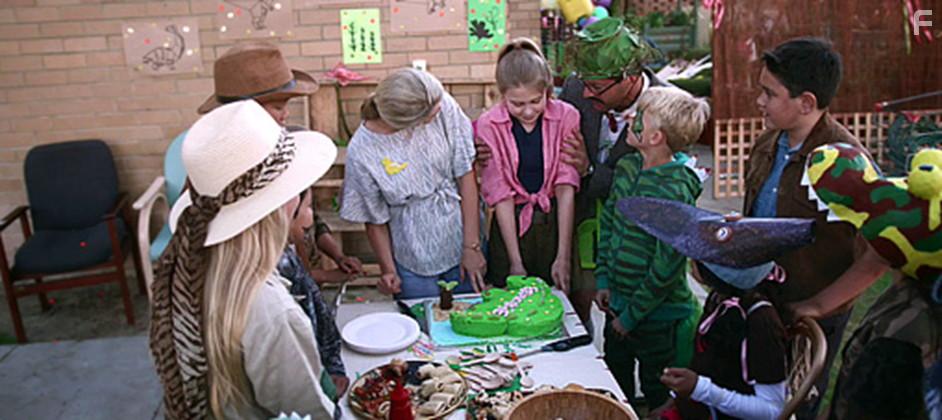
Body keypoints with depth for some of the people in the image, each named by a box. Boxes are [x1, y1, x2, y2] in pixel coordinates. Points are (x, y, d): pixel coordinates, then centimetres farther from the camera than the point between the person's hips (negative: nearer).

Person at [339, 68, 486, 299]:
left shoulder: (443, 107, -17)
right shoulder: (361, 152, -20)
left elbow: (466, 176, -11)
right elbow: (375, 220, -5)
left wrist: (472, 246, -10)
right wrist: (388, 269, -3)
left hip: (462, 242, 2)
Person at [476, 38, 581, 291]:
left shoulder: (566, 117, -7)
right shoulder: (488, 126, -8)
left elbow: (566, 188, -8)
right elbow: (501, 196, -8)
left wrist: (563, 257, -14)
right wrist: (515, 263, -12)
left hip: (556, 222, 1)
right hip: (510, 225, 0)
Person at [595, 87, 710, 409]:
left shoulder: (675, 191, -25)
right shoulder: (627, 166, -2)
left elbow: (666, 267, -22)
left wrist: (631, 315, -14)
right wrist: (603, 280, 4)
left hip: (659, 316, -7)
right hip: (617, 303, 7)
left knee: (658, 399, 16)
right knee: (615, 391, 25)